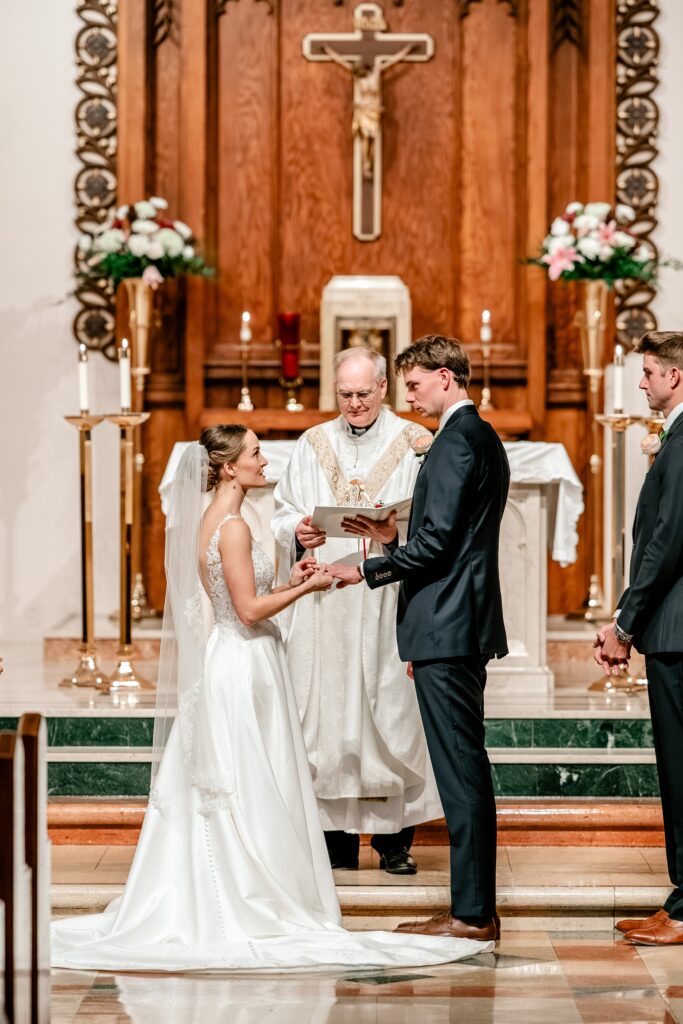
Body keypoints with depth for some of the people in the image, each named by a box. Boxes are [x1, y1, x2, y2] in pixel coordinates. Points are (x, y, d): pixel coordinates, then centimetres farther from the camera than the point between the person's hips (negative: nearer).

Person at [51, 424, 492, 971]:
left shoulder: (207, 522, 12)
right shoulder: (233, 526, -17)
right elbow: (249, 609, -19)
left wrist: (288, 580, 13)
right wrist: (307, 587, -9)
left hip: (225, 660, 10)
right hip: (247, 665, -10)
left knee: (211, 791, 11)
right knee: (254, 792, -3)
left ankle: (193, 905, 15)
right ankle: (258, 906, 3)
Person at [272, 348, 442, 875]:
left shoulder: (416, 445, 3)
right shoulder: (313, 445, 13)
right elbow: (285, 515, 14)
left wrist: (395, 533, -20)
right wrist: (299, 533, -8)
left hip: (389, 600, -2)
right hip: (325, 606, 3)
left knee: (392, 712, -3)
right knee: (327, 710, -1)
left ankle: (395, 840, 3)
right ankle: (337, 837, 4)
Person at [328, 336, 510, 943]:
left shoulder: (457, 441, -14)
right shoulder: (482, 437, 18)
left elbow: (436, 543, -19)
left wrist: (365, 572, -11)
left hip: (446, 629, -10)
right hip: (466, 626, 10)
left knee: (461, 771, -7)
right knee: (467, 769, 12)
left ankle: (471, 914, -5)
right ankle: (477, 909, 16)